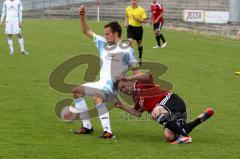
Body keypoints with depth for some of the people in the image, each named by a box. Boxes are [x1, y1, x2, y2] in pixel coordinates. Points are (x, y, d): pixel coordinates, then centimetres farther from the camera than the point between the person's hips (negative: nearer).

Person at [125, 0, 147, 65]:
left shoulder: (141, 10, -11)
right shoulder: (128, 9, 0)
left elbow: (144, 20, -10)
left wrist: (138, 19, -27)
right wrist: (126, 23, 5)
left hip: (138, 28, -1)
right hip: (130, 27, 1)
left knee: (139, 43, 13)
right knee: (130, 41, -18)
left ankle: (140, 58, 32)